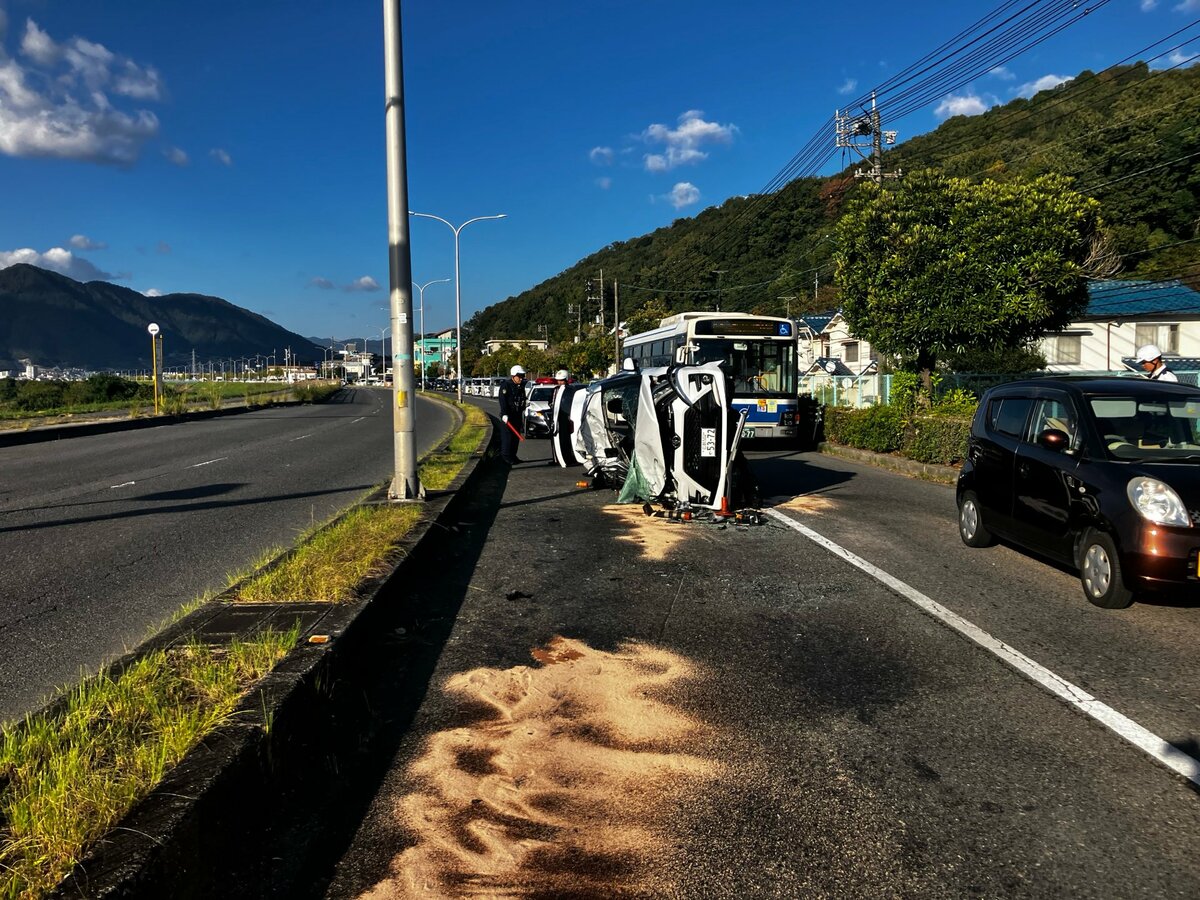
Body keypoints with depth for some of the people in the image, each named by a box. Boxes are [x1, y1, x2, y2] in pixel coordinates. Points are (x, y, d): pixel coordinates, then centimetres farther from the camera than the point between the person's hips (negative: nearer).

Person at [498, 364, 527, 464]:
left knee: (516, 437, 10)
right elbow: (503, 401, -18)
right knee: (507, 437, -9)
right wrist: (504, 414, -26)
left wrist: (522, 416, 22)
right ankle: (506, 457, -7)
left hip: (517, 416, 8)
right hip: (507, 417, -8)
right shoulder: (505, 386, -10)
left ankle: (513, 456, 18)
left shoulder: (521, 387, 15)